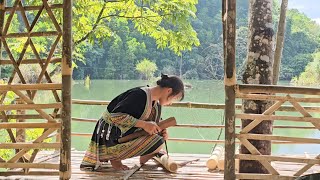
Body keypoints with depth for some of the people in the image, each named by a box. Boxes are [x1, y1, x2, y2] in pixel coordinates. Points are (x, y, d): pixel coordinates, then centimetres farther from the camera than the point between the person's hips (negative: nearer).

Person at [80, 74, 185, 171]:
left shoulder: (156, 105, 7)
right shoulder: (140, 95, -20)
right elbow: (114, 115, -26)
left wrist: (160, 132, -6)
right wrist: (143, 124, -26)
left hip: (124, 137, 9)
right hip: (110, 140, -9)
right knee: (156, 143, -21)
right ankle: (115, 157, -10)